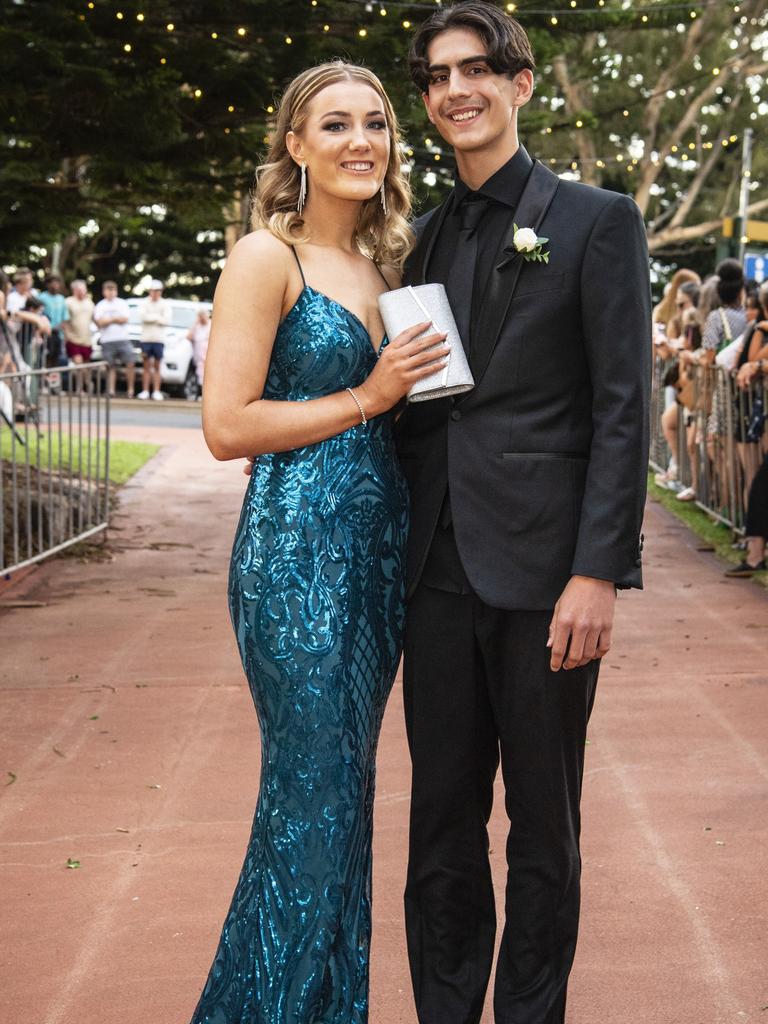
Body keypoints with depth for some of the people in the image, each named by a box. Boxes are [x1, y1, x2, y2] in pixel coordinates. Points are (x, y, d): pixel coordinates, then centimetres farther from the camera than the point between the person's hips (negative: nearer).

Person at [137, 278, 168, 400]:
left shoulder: (165, 305, 7)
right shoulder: (145, 303, 6)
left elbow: (167, 320, -6)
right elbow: (144, 317, -10)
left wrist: (152, 318, -8)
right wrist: (158, 317, -8)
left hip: (159, 339, 0)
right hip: (146, 338, 0)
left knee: (157, 366, 2)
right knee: (147, 366, 1)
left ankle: (156, 392, 3)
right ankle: (145, 391, 2)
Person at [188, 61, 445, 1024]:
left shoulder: (379, 262, 14)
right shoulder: (266, 258, -8)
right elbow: (227, 426, -15)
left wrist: (416, 380, 4)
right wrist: (367, 398, -12)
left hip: (379, 546, 7)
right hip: (296, 549, -7)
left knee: (345, 794, 14)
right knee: (312, 805, -2)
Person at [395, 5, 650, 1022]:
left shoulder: (596, 221, -2)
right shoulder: (425, 237, 14)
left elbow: (623, 408, -7)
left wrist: (598, 570, -15)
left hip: (543, 563, -4)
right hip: (439, 565, 5)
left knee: (543, 819, 8)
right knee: (442, 814, 12)